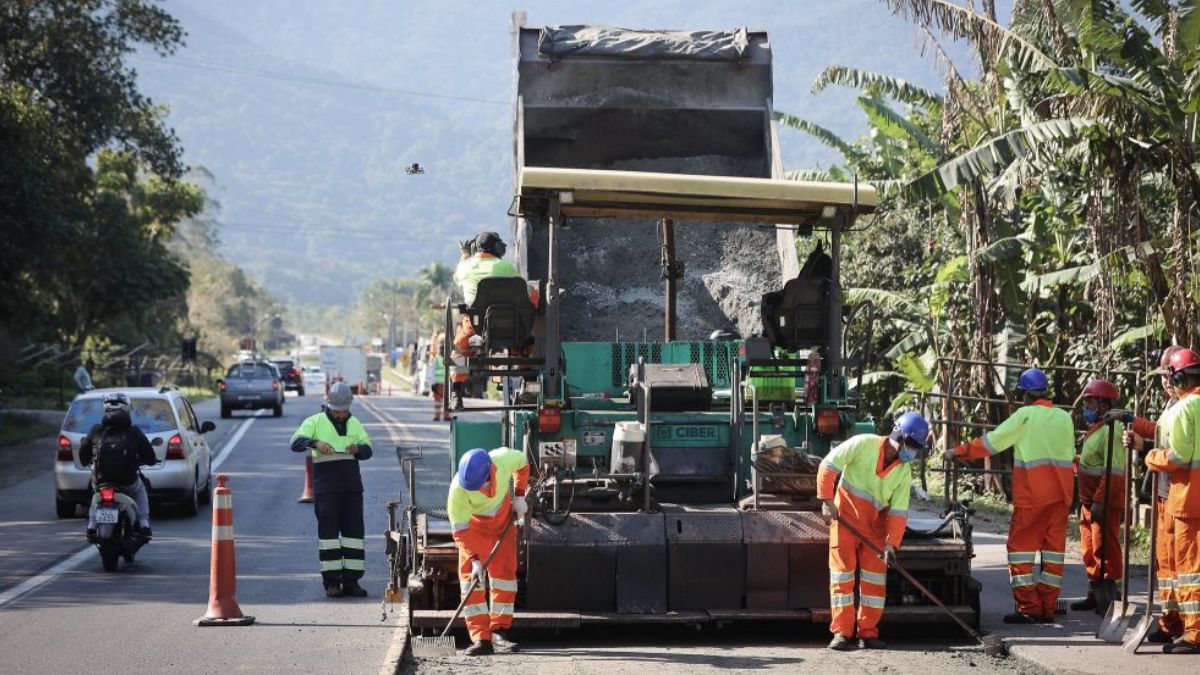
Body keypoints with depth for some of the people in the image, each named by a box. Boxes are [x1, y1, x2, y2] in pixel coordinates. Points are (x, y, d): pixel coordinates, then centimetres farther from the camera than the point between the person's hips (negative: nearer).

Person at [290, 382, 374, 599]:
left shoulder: (354, 424, 16)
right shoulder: (315, 422, 3)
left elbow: (368, 449, 13)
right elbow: (295, 442, -9)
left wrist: (358, 448, -11)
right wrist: (315, 443, -28)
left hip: (351, 485, 4)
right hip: (326, 486, -4)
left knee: (353, 529, 0)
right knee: (328, 530, -5)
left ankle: (351, 580, 4)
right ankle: (331, 582, -3)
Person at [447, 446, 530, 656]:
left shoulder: (505, 459, -31)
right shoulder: (458, 489, -38)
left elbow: (522, 463, -5)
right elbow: (460, 529, -32)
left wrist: (519, 497, -7)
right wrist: (474, 559, -39)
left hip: (504, 522, 3)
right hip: (474, 526, -3)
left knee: (505, 572, 0)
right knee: (469, 576, -12)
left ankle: (499, 632, 10)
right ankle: (481, 639, -14)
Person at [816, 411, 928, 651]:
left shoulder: (904, 471, 0)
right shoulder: (864, 444, -15)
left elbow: (898, 511, -4)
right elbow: (828, 465, -13)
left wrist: (891, 542, -15)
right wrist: (826, 500, -16)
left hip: (874, 525, 5)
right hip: (845, 515, -5)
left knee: (875, 576, 3)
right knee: (842, 572, -5)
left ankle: (868, 633, 10)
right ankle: (841, 632, -4)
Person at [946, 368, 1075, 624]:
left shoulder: (1025, 415, -7)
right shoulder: (1064, 418, 10)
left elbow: (991, 442, -6)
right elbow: (1070, 455, 14)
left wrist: (958, 452, 3)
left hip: (1032, 496, -6)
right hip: (1061, 494, 6)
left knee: (1021, 546, 0)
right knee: (1053, 547, 10)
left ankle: (1029, 608, -5)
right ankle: (1048, 608, 12)